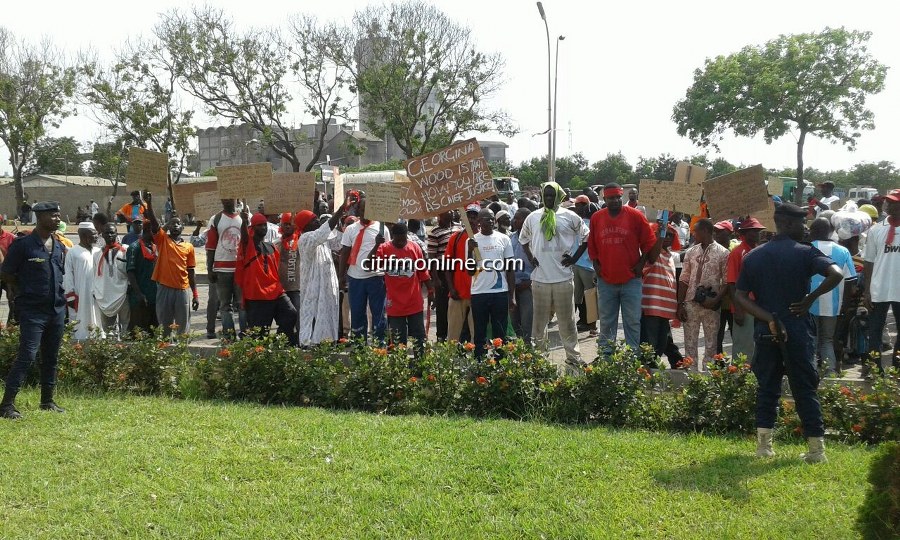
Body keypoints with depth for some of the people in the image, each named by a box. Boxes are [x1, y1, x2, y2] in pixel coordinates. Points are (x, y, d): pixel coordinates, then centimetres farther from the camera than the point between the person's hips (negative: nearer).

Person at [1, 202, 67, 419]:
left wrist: (61, 297, 12)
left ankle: (47, 400, 22)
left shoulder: (59, 246, 12)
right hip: (33, 311, -6)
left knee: (51, 357, 12)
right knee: (27, 356, -12)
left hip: (57, 310, 7)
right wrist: (23, 294, 1)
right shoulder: (23, 244, -8)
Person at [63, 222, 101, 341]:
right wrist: (70, 295, -8)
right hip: (78, 297, -4)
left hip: (95, 296, 4)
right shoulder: (72, 252, -4)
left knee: (95, 322, 7)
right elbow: (68, 275, -4)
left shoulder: (98, 252, 9)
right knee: (80, 327, -1)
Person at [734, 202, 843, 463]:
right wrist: (810, 299, -10)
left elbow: (740, 297, -1)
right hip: (797, 329, -3)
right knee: (805, 388, 5)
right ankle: (816, 448, 8)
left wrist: (769, 318, -7)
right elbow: (836, 274, -22)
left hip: (766, 332, 3)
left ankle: (763, 444, 10)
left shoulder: (753, 256, 6)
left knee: (767, 387, 13)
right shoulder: (805, 253, -7)